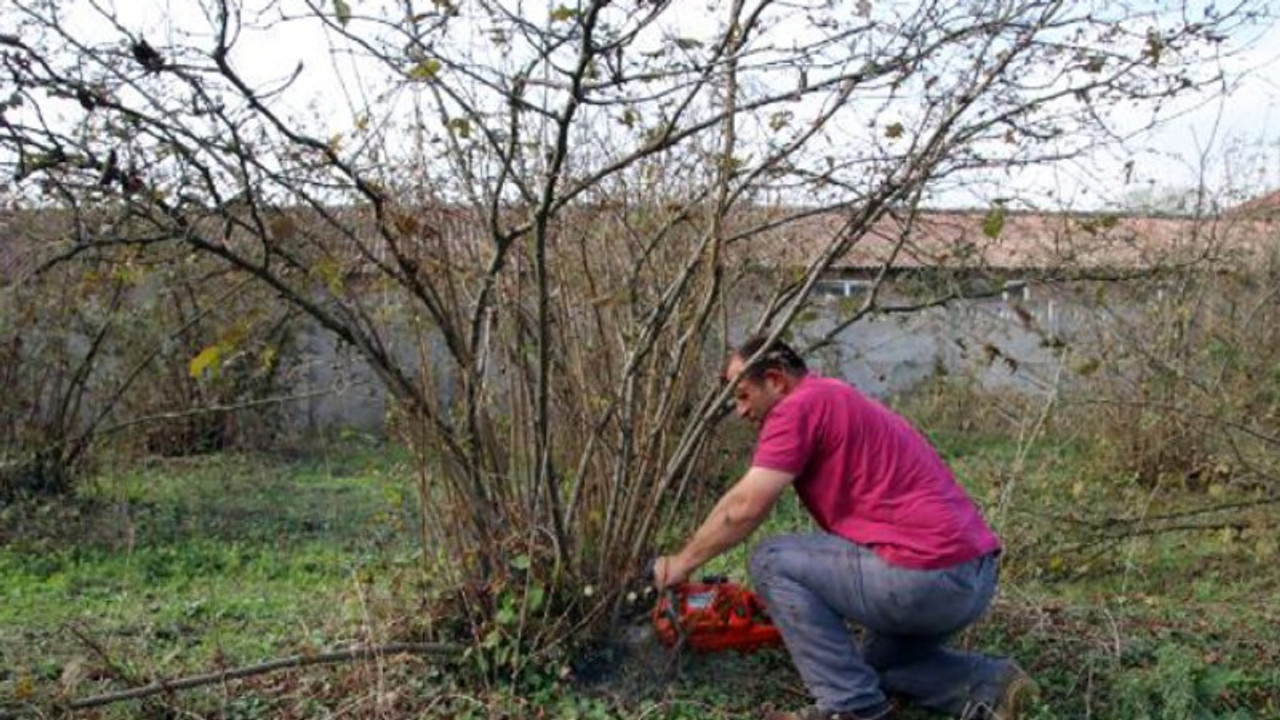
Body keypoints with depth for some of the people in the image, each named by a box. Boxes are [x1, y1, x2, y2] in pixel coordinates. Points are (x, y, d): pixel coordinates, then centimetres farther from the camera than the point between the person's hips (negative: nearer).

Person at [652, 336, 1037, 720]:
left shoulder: (800, 406, -8)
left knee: (771, 561, -1)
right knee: (881, 660, 32)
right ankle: (989, 685, 11)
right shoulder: (838, 402, 22)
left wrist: (682, 562, 3)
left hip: (929, 574, -10)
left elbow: (744, 507, -13)